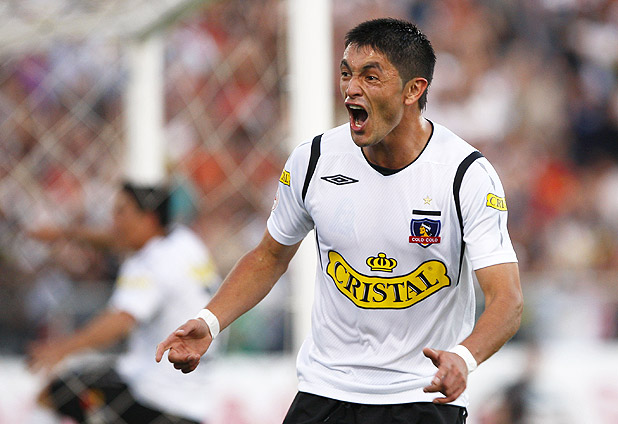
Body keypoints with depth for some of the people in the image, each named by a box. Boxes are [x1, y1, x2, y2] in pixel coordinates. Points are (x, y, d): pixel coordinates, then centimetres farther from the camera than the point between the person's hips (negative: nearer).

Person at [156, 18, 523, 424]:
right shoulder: (312, 161, -4)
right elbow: (270, 256, 12)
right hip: (326, 388, 3)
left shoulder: (467, 175, -15)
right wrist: (209, 322, -4)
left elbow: (508, 299, -22)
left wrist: (463, 358, -42)